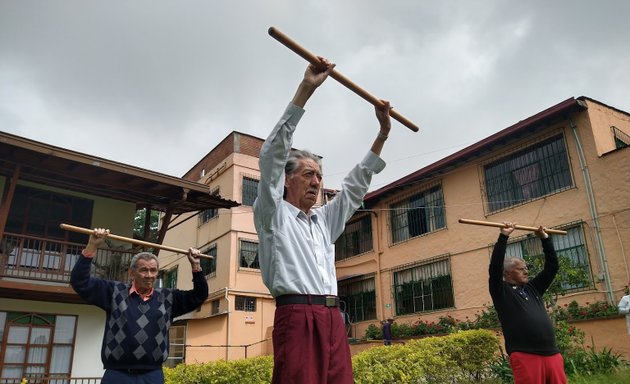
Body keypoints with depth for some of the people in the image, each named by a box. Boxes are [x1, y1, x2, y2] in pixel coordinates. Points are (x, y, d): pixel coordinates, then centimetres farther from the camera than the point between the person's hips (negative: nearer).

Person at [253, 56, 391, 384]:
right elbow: (272, 155, -4)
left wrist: (382, 135, 23)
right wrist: (305, 89, -8)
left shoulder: (324, 220, 24)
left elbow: (355, 187, 28)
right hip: (296, 318, -7)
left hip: (333, 319, 7)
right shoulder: (273, 215, 7)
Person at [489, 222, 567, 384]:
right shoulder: (502, 291, 4)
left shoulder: (533, 288, 20)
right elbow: (495, 267, -11)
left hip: (552, 355, 6)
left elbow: (552, 267, 23)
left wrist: (544, 238, 19)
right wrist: (504, 236, -10)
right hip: (525, 357, -6)